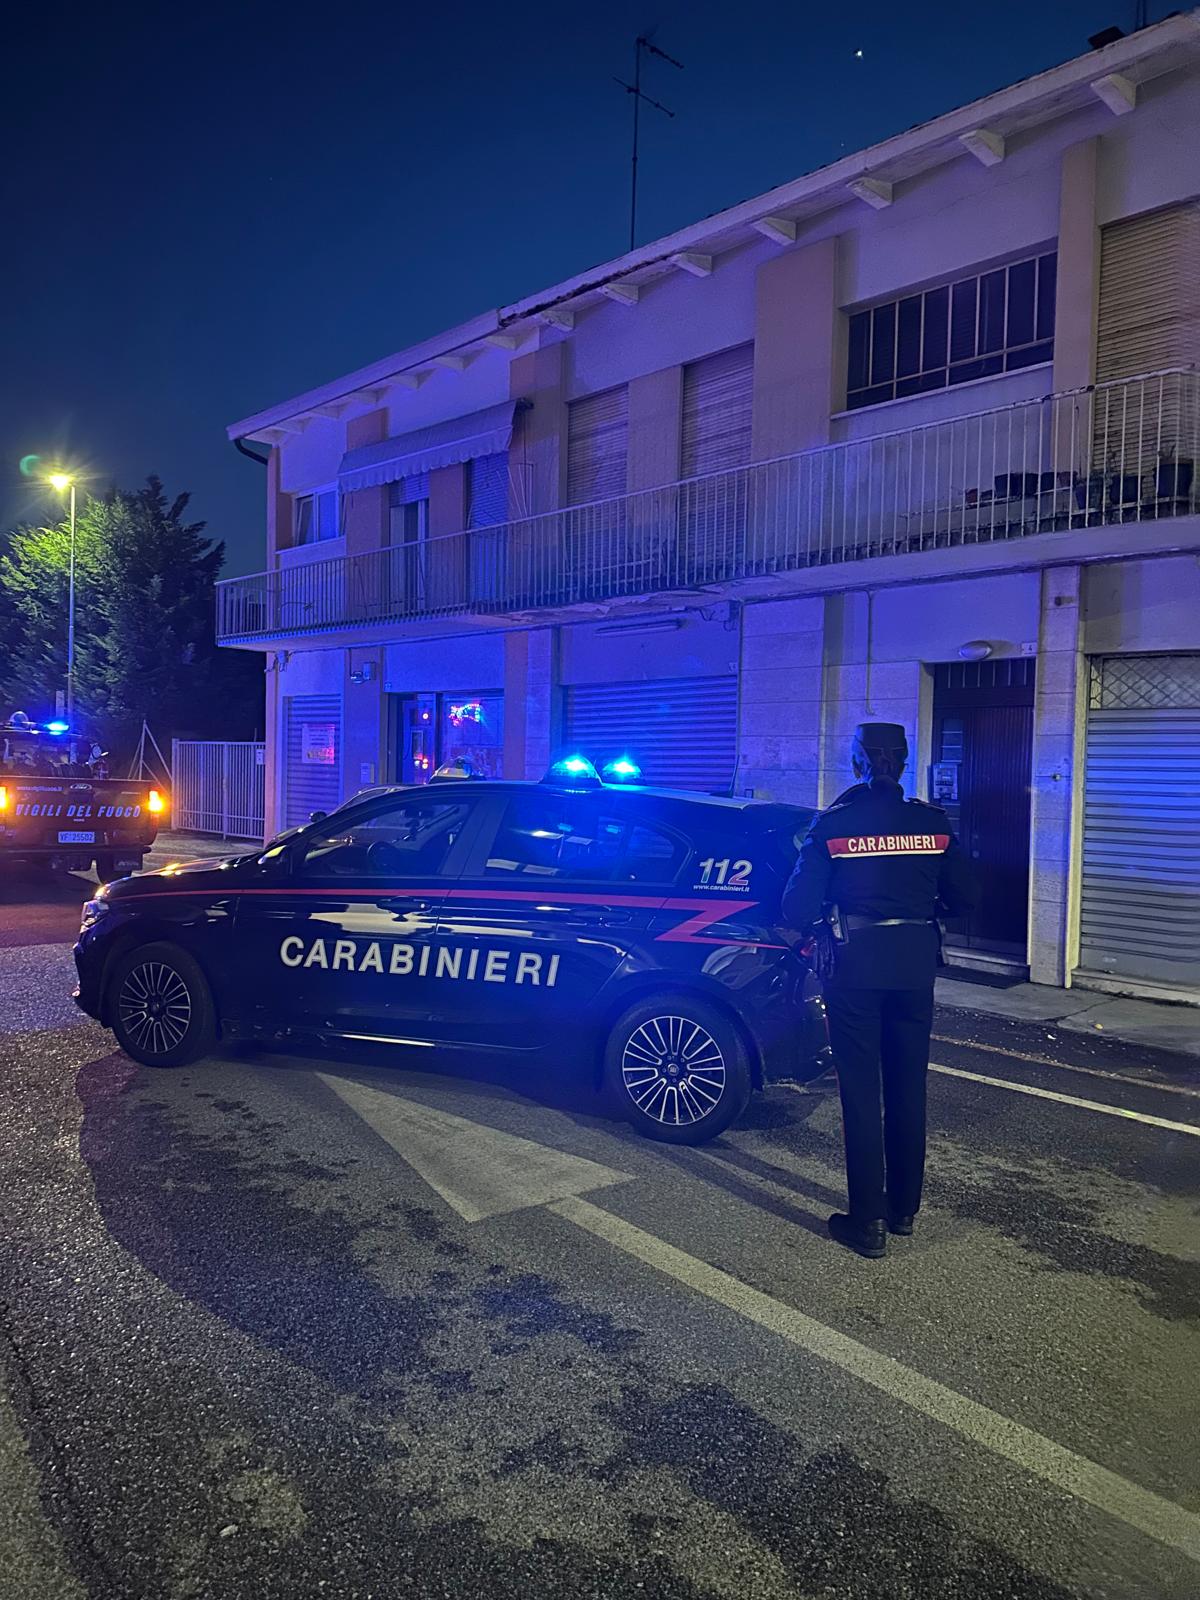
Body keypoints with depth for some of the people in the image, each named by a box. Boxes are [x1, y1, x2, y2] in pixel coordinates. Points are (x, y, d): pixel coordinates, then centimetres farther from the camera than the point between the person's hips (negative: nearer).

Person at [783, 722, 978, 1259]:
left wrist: (817, 921, 13)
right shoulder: (932, 823, -1)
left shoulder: (833, 824, -9)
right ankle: (904, 1209, 29)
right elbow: (963, 898, 5)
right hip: (916, 964, 3)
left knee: (860, 1093, 5)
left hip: (857, 966, -3)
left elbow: (798, 907, -9)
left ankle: (868, 1222, 10)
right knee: (908, 1088, 16)